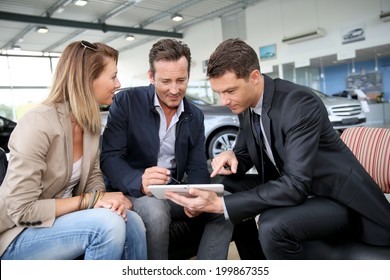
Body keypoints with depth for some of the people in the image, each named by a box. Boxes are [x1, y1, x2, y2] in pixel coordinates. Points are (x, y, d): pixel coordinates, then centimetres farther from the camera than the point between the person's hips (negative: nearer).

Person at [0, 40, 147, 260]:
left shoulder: (92, 123, -2)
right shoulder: (38, 123, -25)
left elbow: (94, 176, 5)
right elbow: (21, 210, -24)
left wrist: (104, 197, -17)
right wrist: (91, 200, -24)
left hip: (60, 218, 7)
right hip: (18, 235, -6)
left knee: (132, 221, -14)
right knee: (107, 223, -28)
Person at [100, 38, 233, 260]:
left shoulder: (195, 116, 5)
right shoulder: (126, 101, -8)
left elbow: (197, 168, 1)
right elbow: (109, 157, -13)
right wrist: (140, 182, -35)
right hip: (134, 191, -4)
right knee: (156, 211, -34)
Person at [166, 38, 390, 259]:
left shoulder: (301, 103, -27)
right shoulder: (246, 104, -3)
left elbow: (296, 185, -33)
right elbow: (245, 154, 8)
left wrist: (220, 205, -36)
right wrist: (231, 157, -18)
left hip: (338, 199, -7)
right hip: (289, 187, 8)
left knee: (272, 226, -34)